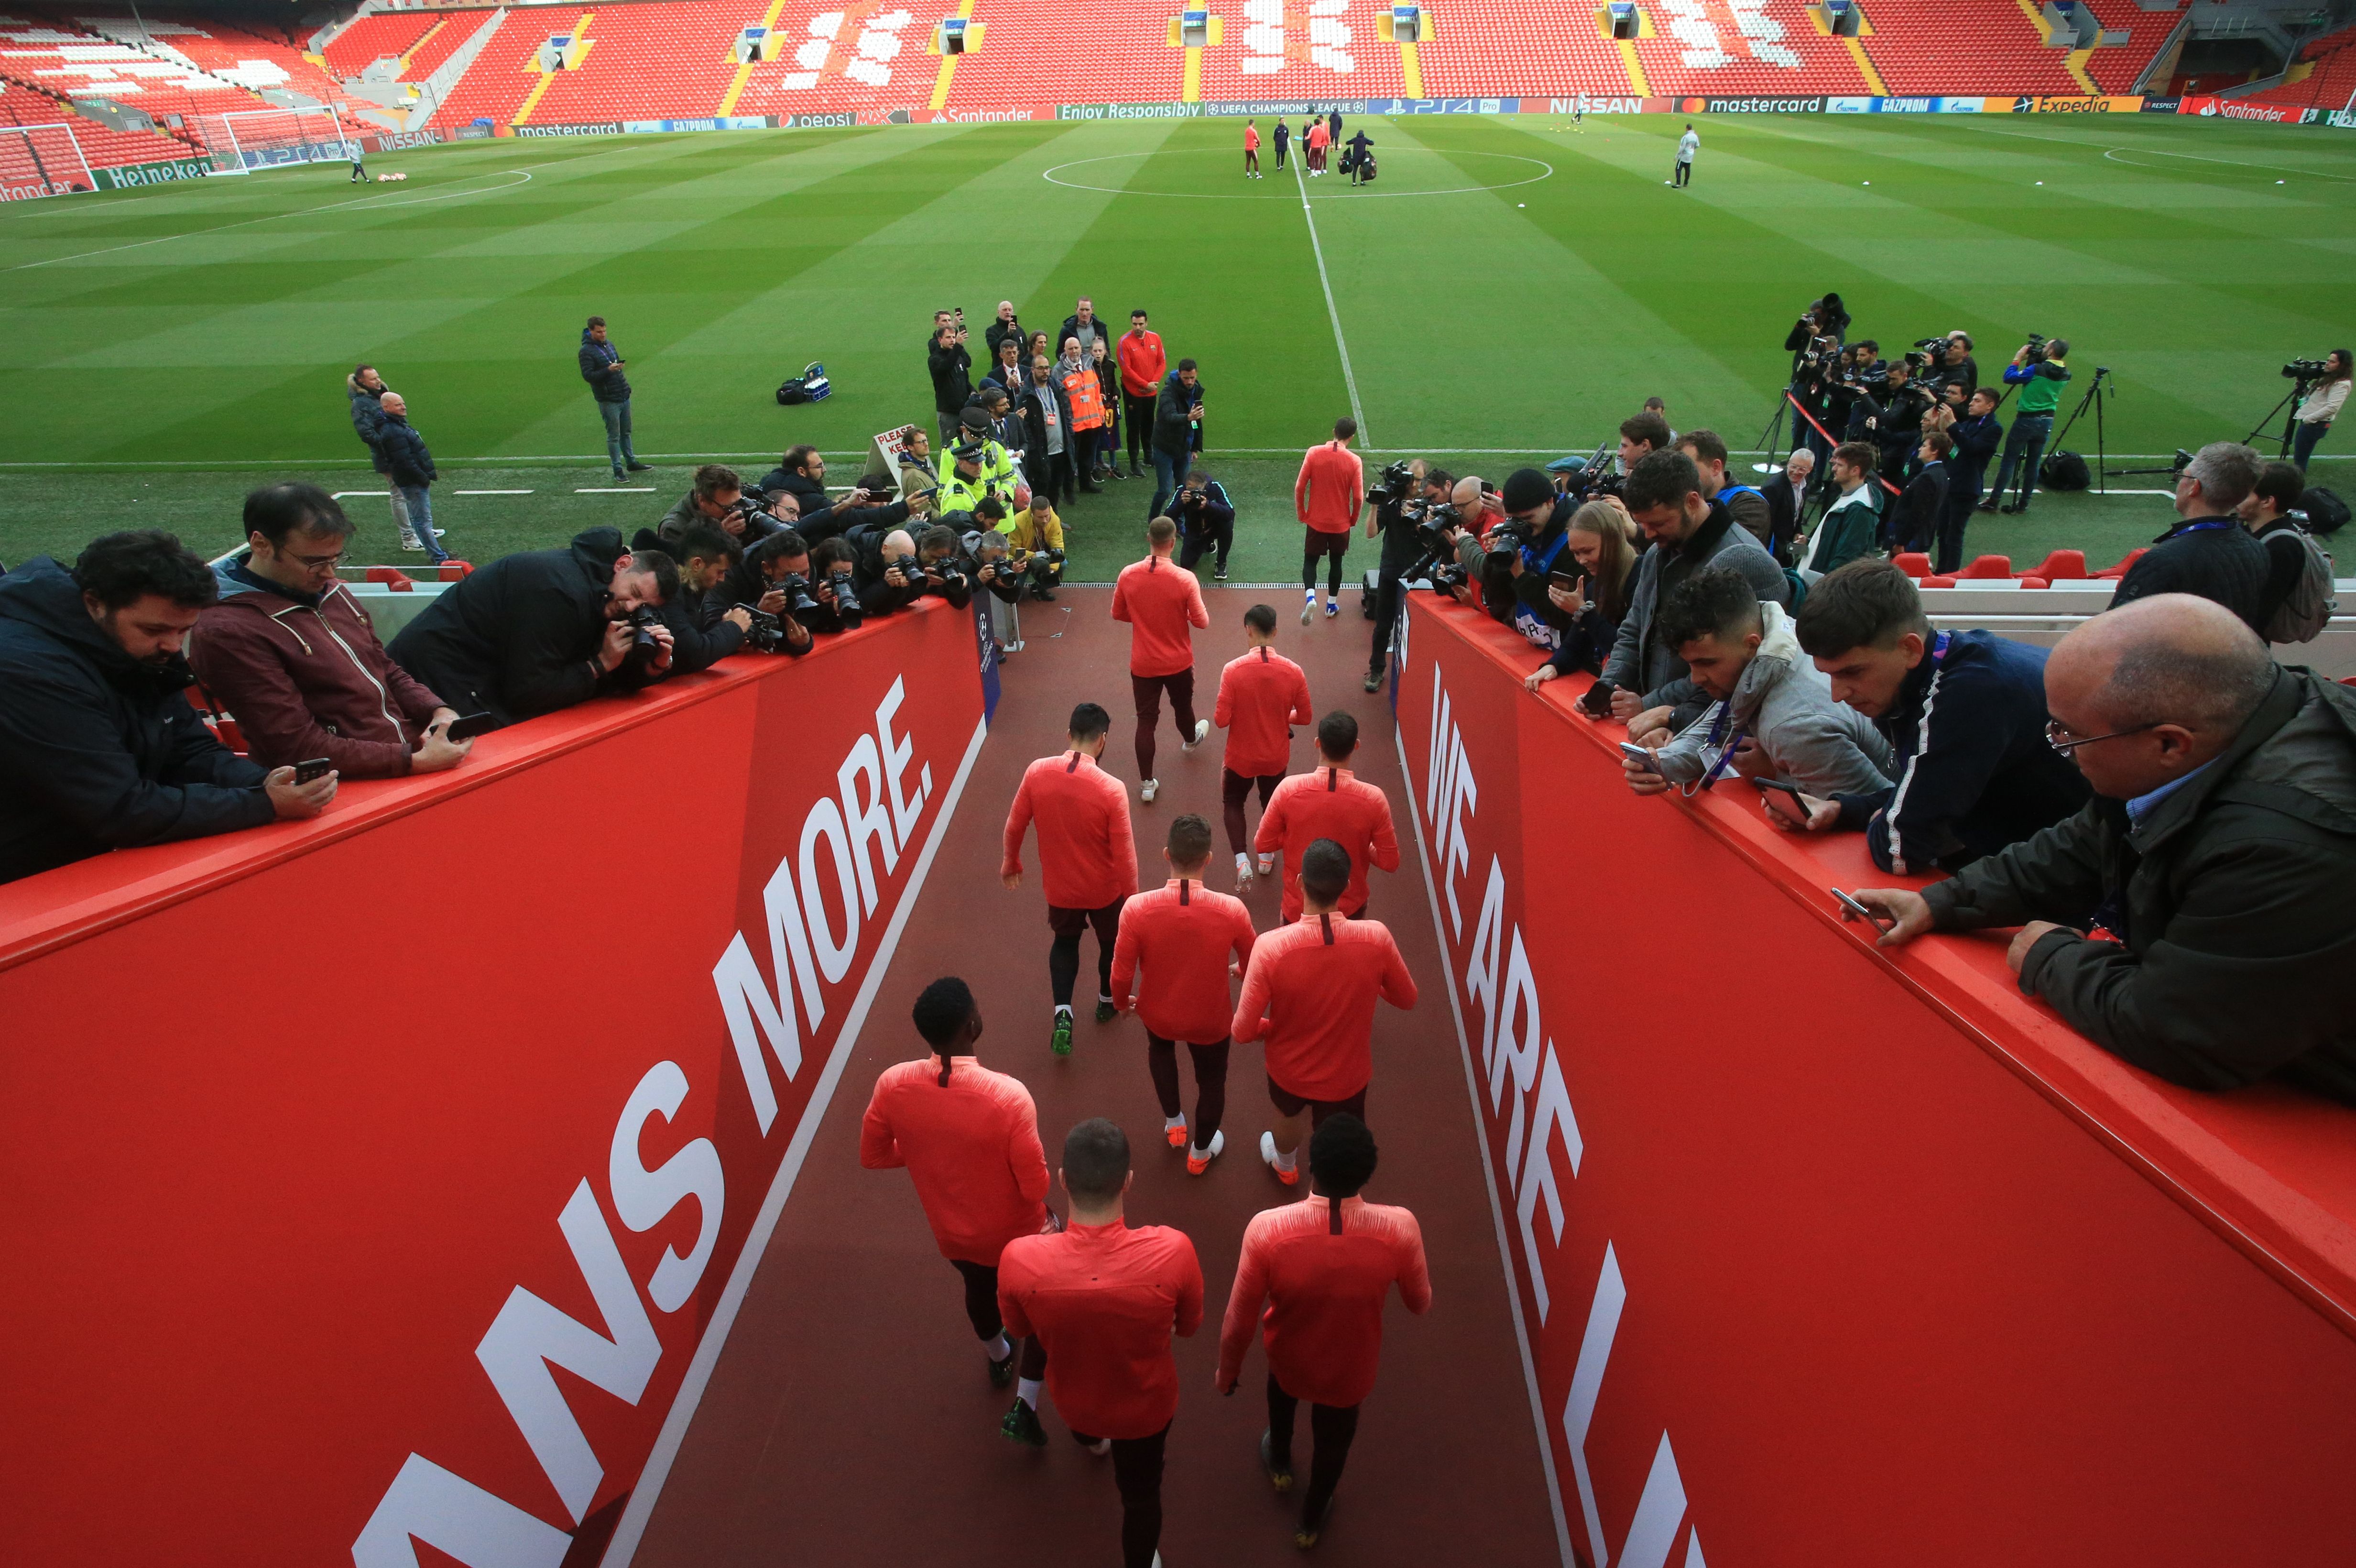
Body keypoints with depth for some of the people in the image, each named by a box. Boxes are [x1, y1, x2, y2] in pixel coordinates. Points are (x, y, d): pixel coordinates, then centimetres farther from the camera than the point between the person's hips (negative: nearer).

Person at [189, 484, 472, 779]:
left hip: (417, 750, 8)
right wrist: (415, 762, -21)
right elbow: (301, 748, -14)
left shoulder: (331, 593, 15)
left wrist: (439, 711, 2)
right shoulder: (226, 633, -9)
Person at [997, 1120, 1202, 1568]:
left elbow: (1020, 1329, -12)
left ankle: (1094, 1442, 73)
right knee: (1141, 1493, 30)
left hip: (1073, 1400, 3)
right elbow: (1188, 1328, -14)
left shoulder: (1020, 1259, -37)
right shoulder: (1172, 1250, -38)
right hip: (1147, 1404, -2)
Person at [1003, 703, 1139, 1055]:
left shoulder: (1036, 772, -18)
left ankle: (1062, 1013, 16)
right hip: (1105, 888, -2)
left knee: (1065, 941, 29)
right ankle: (1108, 1002, 49)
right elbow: (1124, 855, -20)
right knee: (1112, 942, 27)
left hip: (1059, 886, 2)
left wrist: (1011, 863, 15)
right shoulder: (1111, 789, -27)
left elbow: (1014, 826, -5)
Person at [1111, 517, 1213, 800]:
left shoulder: (1128, 575, -13)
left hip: (1142, 663, 1)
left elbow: (1118, 614, 1)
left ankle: (1147, 784, 11)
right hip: (1178, 662, -1)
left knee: (1146, 720, 9)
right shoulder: (1185, 579, -22)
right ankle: (1190, 739, 58)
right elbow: (1201, 621, -14)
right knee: (1182, 706, 27)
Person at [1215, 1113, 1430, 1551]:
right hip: (1351, 1371, 0)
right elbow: (1420, 1305, -12)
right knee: (1333, 1442, 34)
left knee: (1282, 1390, 38)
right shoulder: (1400, 1229, -33)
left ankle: (1280, 1465, 65)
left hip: (1289, 1360, 0)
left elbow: (1240, 1318, -19)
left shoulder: (1267, 1230, -35)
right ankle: (1310, 1522, 61)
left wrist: (1227, 1371, 2)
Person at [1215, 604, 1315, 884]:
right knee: (1271, 803, 29)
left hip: (1240, 757, -2)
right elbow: (1305, 717, -6)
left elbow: (1221, 720, -19)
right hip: (1277, 757, 2)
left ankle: (1242, 859, 7)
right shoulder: (1293, 671, -16)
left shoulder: (1233, 669, -22)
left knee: (1232, 802, 23)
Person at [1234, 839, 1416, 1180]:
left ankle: (1285, 1165, 67)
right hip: (1348, 1076, -1)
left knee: (1288, 1114, 36)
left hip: (1290, 1070, 1)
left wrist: (1275, 1026, -2)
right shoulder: (1376, 938, -27)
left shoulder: (1271, 947, -33)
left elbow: (1243, 1032, -24)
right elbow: (1406, 999, -8)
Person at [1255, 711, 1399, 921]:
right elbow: (1390, 862, -12)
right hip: (1350, 909, 0)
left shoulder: (1289, 789, -21)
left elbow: (1262, 844, -9)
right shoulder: (1372, 799, -21)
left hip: (1299, 907, 0)